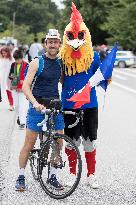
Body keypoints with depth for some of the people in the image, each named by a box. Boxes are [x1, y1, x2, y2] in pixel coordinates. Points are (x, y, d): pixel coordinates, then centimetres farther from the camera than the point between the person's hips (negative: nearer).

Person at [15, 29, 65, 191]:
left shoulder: (60, 63, 9)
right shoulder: (37, 62, -6)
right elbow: (25, 86, -13)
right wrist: (35, 103, -27)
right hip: (38, 107, -4)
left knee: (58, 142, 2)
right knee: (29, 144, 0)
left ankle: (52, 175, 16)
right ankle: (21, 176, 11)